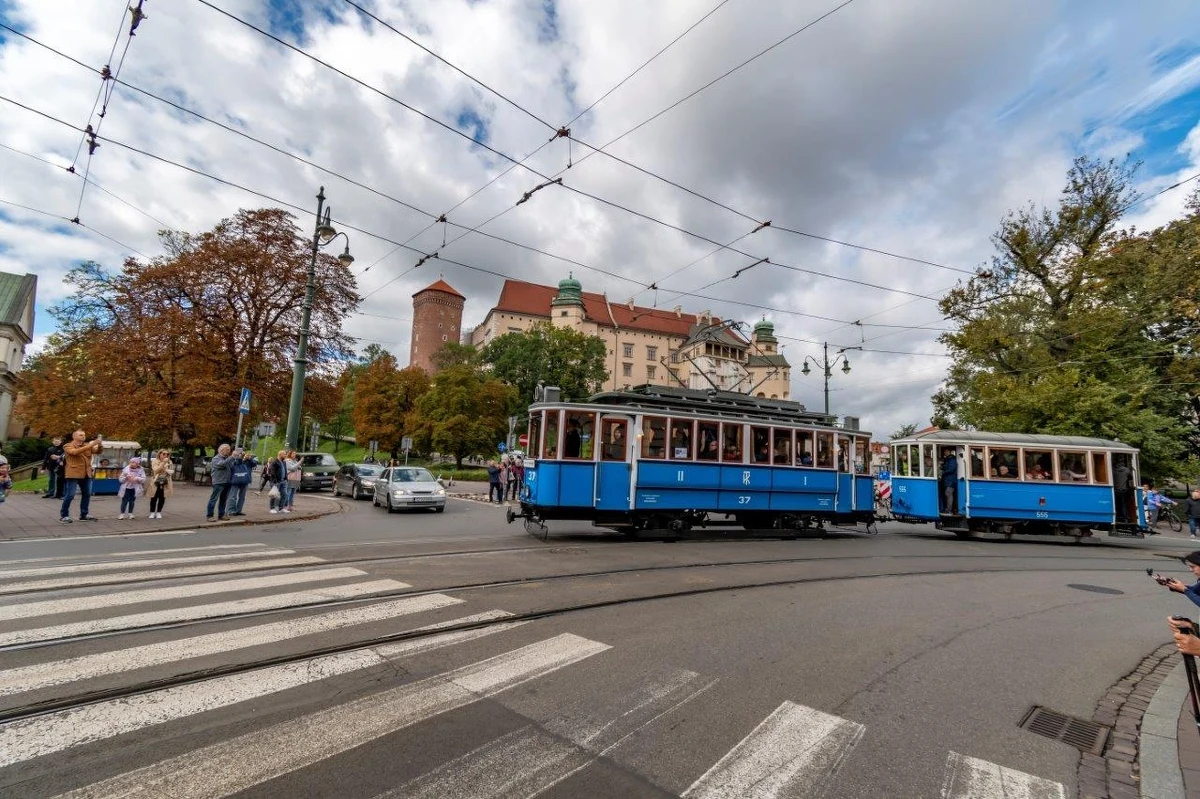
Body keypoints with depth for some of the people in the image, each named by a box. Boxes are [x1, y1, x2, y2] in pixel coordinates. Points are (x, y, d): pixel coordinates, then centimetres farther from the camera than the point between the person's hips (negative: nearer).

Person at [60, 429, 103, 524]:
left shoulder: (88, 445, 14)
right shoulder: (68, 446, -2)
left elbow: (98, 451, -1)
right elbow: (75, 452, -22)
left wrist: (99, 444, -23)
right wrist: (91, 444, -30)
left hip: (87, 474, 5)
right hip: (74, 474, -5)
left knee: (87, 494, 10)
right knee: (70, 495, -5)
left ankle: (84, 515, 20)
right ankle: (64, 516, 6)